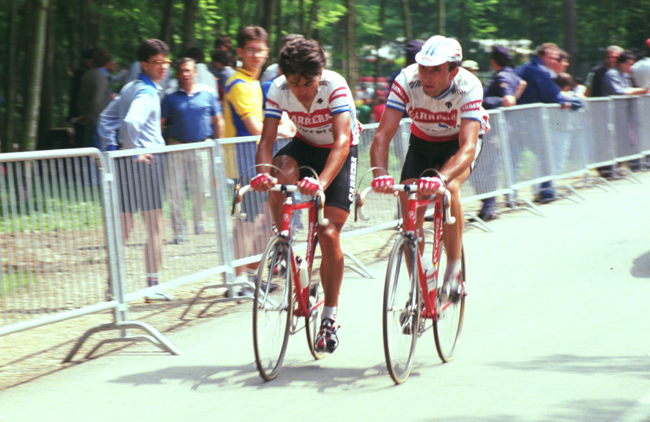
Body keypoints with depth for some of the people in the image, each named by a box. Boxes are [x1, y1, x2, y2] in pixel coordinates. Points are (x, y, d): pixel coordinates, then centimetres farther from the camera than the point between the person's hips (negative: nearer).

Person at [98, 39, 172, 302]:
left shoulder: (129, 88, 15)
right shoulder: (147, 92, -14)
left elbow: (106, 118, 19)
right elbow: (131, 121, -31)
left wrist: (110, 147, 15)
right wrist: (136, 152, -21)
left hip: (125, 162, 8)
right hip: (145, 161, -8)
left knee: (123, 228, 11)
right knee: (155, 226, 1)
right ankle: (153, 286, 4)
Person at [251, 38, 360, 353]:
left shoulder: (335, 86, -30)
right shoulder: (279, 90, -20)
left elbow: (341, 141, -39)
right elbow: (267, 139, -22)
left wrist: (321, 182, -54)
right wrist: (263, 173, -44)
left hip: (339, 153, -3)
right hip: (305, 146, 3)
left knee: (328, 235, -13)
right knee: (281, 174, -34)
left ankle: (329, 318, 2)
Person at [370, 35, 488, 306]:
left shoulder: (468, 87, -35)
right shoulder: (407, 81, -30)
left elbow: (468, 146, -44)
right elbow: (383, 135, -33)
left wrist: (441, 178, -62)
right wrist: (380, 173, -52)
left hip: (458, 142, -3)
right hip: (422, 141, 3)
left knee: (450, 188, -32)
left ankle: (454, 270, -16)